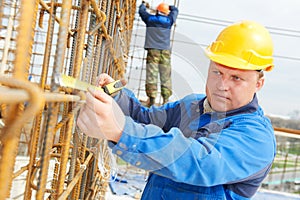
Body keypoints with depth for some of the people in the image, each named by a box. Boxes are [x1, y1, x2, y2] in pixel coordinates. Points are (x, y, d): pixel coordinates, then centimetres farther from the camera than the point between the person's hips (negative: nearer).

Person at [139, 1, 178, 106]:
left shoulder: (150, 19, 7)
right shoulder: (169, 20, 7)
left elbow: (141, 11, 27)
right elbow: (175, 10, 28)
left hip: (152, 51, 0)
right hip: (165, 51, 1)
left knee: (151, 75, -4)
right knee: (166, 77, 2)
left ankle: (151, 98, -11)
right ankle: (166, 99, -1)